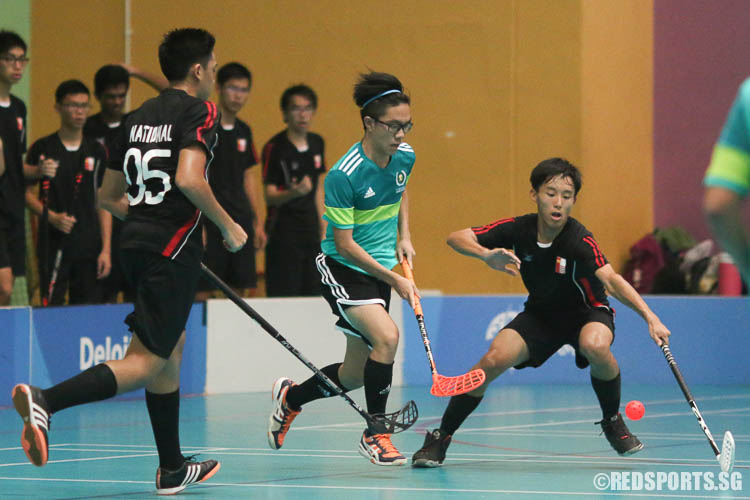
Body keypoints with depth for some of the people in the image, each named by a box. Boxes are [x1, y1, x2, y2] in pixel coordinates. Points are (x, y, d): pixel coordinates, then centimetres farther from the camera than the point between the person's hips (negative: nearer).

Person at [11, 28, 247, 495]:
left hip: (137, 244, 9)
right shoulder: (199, 111, -5)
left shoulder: (139, 117, 17)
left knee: (172, 349, 18)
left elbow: (109, 196, 20)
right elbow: (189, 178, -21)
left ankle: (172, 469, 23)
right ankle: (46, 400, -30)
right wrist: (228, 226, -9)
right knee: (147, 360, -11)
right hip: (173, 249, -9)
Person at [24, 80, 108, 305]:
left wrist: (106, 248, 3)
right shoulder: (42, 149, 2)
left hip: (89, 247, 3)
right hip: (53, 246, -3)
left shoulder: (96, 151, 10)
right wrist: (52, 217, -13)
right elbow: (27, 193, 4)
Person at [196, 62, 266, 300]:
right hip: (210, 224, -6)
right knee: (202, 290, -8)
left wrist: (258, 223, 17)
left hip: (241, 223, 7)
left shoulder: (243, 131, 13)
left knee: (240, 289, 5)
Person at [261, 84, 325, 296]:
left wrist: (323, 230, 17)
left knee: (314, 294, 4)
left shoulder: (317, 143, 9)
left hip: (311, 233, 6)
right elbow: (269, 197, -15)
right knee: (284, 295, -10)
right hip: (283, 233, -6)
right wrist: (293, 193, -35)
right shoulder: (274, 148, -11)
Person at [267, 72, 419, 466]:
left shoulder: (404, 157, -4)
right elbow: (345, 244, -19)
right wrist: (393, 279, -19)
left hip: (380, 270, 7)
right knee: (387, 336, -29)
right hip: (341, 269, -7)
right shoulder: (344, 175, -24)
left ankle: (289, 397, 38)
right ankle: (375, 434, -13)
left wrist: (404, 236, 6)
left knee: (354, 376, 9)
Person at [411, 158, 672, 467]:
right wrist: (486, 254, -37)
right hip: (540, 313, 3)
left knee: (595, 346, -37)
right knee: (494, 360, -20)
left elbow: (611, 280, -44)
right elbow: (456, 238, -14)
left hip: (586, 313, -3)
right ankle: (440, 438, -3)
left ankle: (613, 422, -9)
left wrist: (649, 316, -60)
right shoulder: (518, 230, -18)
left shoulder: (579, 241, -30)